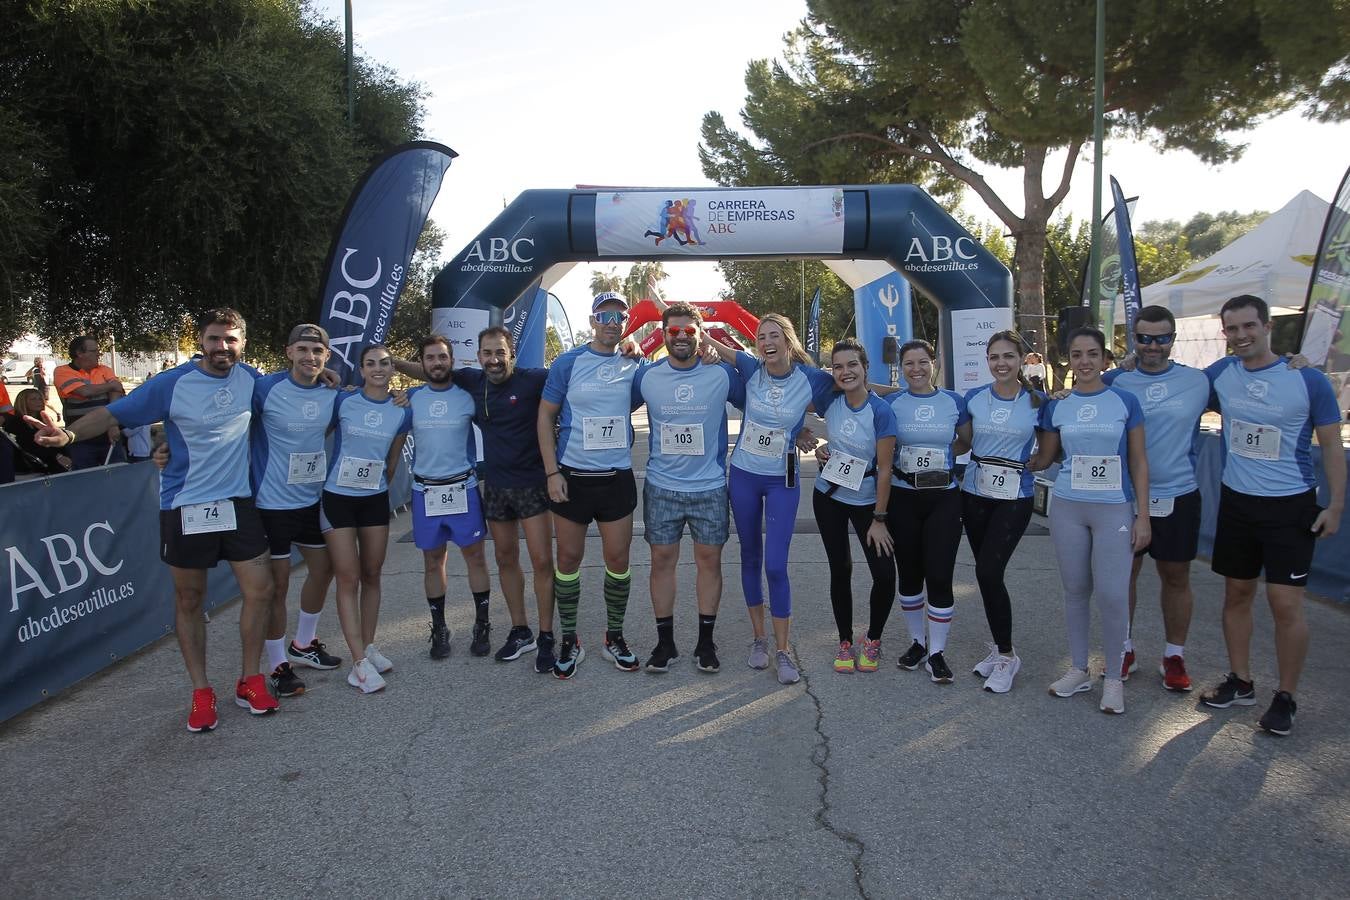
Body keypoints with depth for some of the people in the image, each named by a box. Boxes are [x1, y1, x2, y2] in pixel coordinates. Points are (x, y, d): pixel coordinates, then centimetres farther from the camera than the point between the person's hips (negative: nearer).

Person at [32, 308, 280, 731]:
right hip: (185, 506, -2)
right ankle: (201, 692, 21)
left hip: (237, 501, 3)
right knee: (189, 600, 7)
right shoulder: (172, 384, -9)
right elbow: (113, 413, -9)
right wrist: (68, 433, -26)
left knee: (260, 589, -1)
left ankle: (250, 681, 17)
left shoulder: (250, 379, 0)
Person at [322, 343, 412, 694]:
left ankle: (368, 647, 23)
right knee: (348, 579, -5)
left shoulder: (401, 411, 2)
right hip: (338, 497, -3)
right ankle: (360, 662, -4)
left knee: (371, 576, 10)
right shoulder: (343, 402, -7)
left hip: (375, 500, 3)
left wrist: (380, 481, 14)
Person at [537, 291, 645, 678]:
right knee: (568, 559, 6)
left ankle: (615, 637, 24)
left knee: (618, 560, 6)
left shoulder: (634, 365, 3)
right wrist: (552, 472, -7)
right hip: (572, 477, -1)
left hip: (618, 478, 2)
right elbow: (545, 417, -1)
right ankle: (569, 642, 21)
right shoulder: (568, 363, -2)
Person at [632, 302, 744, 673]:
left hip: (710, 488, -1)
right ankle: (665, 642, 18)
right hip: (661, 487, 1)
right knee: (662, 561, 6)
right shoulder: (646, 376, -1)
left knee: (709, 560, 6)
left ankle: (705, 642, 20)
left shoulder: (722, 374, -5)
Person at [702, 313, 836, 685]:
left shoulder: (812, 379, -9)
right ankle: (759, 638, 27)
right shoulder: (751, 369, -6)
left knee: (776, 567, -8)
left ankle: (783, 651, 6)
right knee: (750, 558, 11)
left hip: (782, 481, -2)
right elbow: (705, 340, 5)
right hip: (743, 476, 2)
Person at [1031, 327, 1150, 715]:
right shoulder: (1057, 406, 5)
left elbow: (1138, 461, 2)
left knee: (1112, 594, -7)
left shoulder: (1125, 401, 0)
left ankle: (1113, 678, 11)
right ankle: (1078, 669, 23)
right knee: (1075, 591, 9)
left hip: (1115, 510, -2)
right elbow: (1044, 458, 14)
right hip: (1067, 508, 2)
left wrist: (1143, 515, -3)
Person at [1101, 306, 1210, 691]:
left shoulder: (1198, 381, 0)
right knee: (1124, 572, 9)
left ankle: (1174, 656, 24)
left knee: (1176, 577, 10)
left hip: (1179, 496, 0)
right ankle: (1124, 649, 24)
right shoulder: (1115, 382, -2)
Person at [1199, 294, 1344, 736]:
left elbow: (1331, 446, -3)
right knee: (1236, 594, 12)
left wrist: (1335, 505, -7)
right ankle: (1240, 682, 28)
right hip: (1237, 501, 4)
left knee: (1285, 603, -4)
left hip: (1291, 507, -4)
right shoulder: (1219, 374, -1)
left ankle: (1286, 697, 13)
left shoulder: (1308, 380, -10)